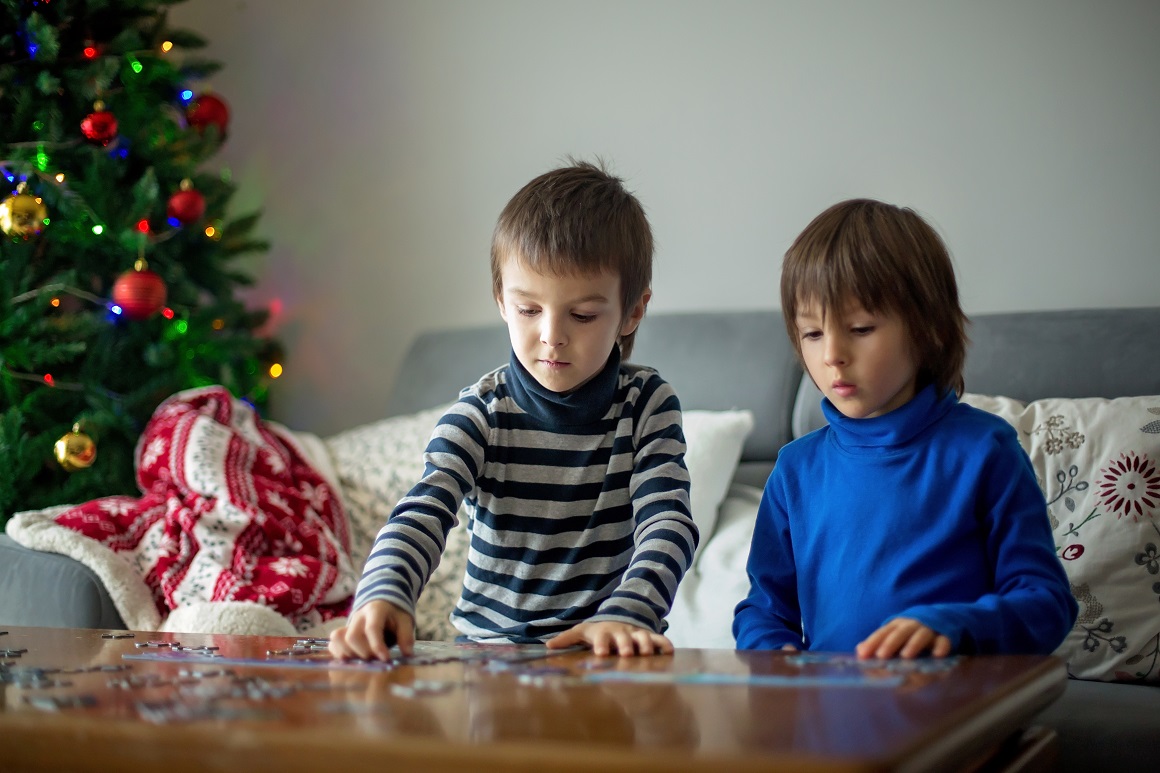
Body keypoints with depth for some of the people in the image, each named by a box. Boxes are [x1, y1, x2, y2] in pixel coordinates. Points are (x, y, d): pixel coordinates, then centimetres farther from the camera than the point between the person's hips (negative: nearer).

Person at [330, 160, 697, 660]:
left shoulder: (647, 405, -1)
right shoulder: (481, 412, -2)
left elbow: (668, 523, -12)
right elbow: (423, 513, -15)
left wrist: (625, 616, -31)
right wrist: (384, 596, -36)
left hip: (607, 657, 2)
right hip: (488, 646, -1)